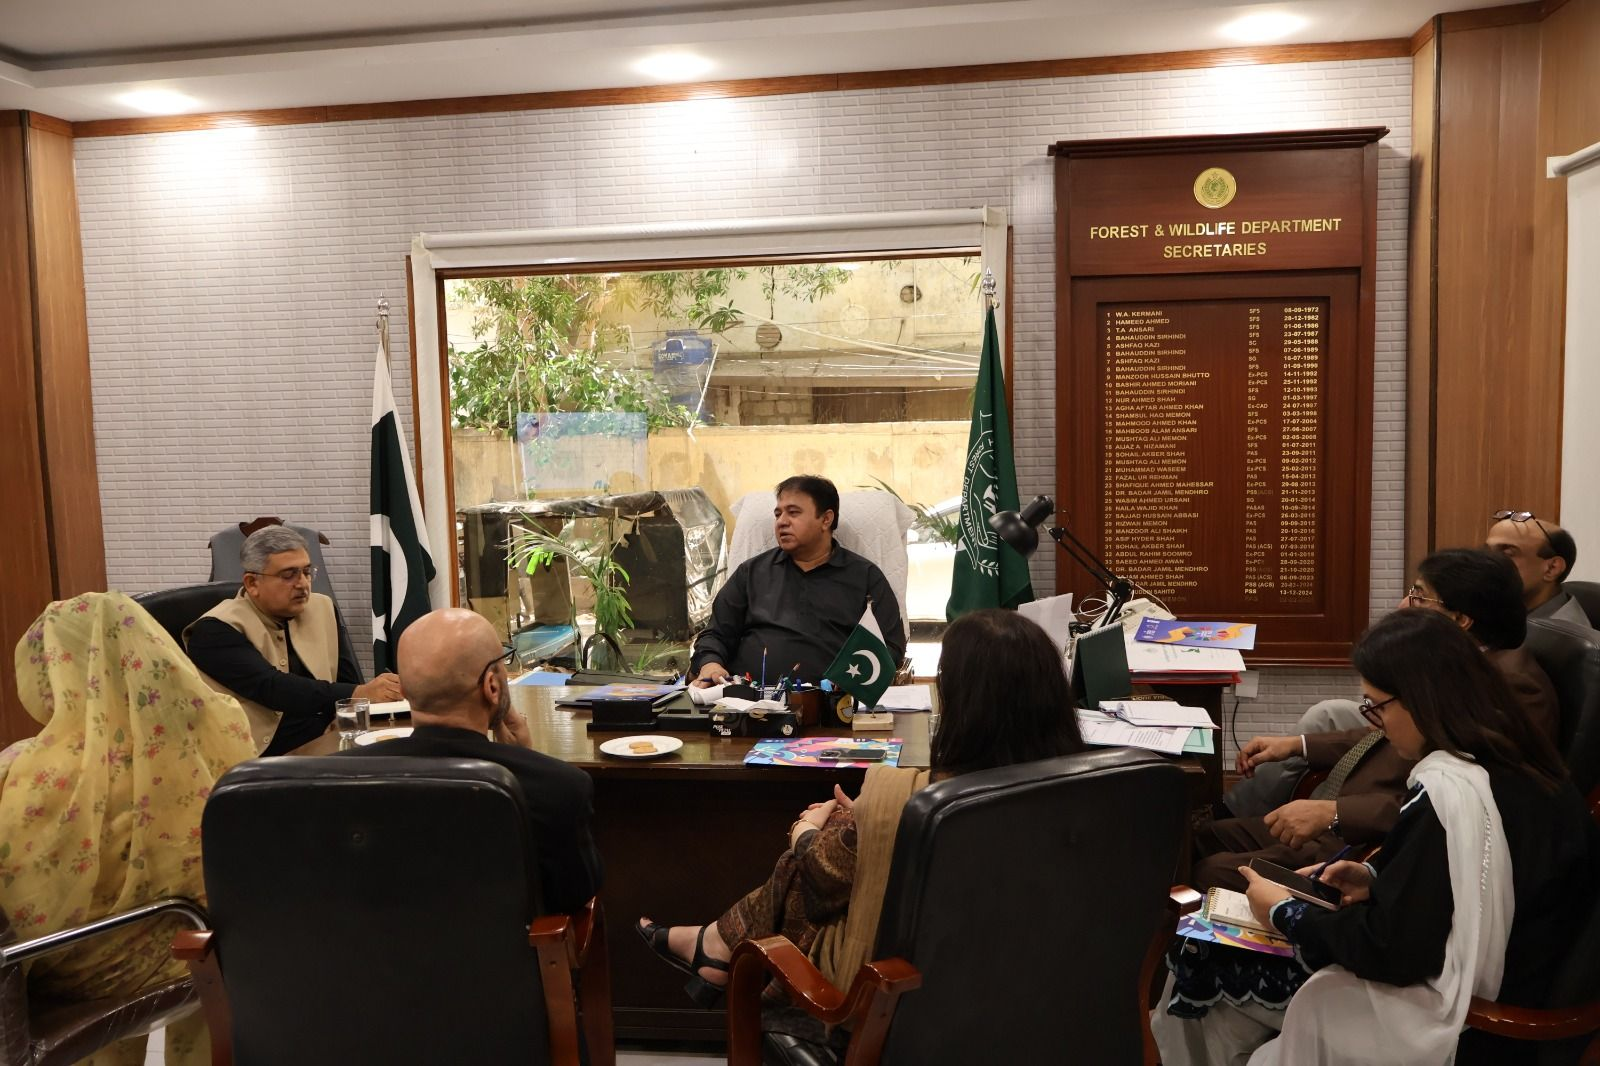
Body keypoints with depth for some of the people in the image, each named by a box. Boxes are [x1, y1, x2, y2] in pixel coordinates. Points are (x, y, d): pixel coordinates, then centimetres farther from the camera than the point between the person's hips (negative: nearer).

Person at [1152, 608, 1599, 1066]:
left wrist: (1284, 913, -11)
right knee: (1222, 942, 10)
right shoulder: (1512, 759, 0)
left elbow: (1393, 950, -25)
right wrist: (1377, 877, 4)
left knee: (1208, 956, -1)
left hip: (1450, 1026, -9)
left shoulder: (1449, 792, -29)